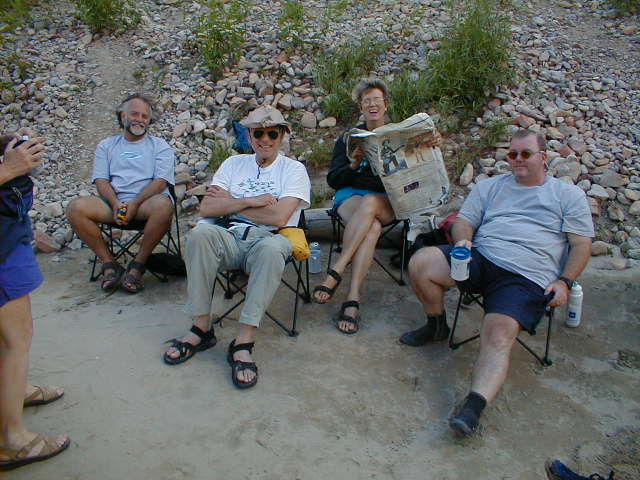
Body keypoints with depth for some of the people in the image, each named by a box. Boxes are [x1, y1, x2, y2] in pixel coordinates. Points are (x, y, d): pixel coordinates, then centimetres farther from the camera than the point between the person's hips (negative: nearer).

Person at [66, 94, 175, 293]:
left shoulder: (159, 146, 14)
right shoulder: (107, 146, 22)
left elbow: (160, 181, -1)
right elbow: (101, 180, 10)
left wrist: (135, 204, -17)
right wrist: (116, 203, -12)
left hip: (146, 201, -2)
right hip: (113, 202, 3)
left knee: (163, 204, -37)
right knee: (76, 208, -24)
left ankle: (138, 264, -22)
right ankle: (109, 263, -13)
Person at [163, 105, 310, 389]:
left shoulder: (293, 169, 8)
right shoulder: (234, 164, 19)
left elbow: (279, 217, -9)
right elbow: (206, 209, 6)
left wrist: (231, 202, 1)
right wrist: (250, 201, -5)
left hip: (268, 239, -3)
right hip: (231, 238, 3)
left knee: (272, 248, -39)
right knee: (201, 232, -30)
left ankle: (244, 342, -32)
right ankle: (202, 328, -20)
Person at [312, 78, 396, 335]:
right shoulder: (348, 138, 17)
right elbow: (333, 180, 8)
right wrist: (353, 165, -13)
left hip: (388, 201, 0)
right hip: (350, 196, 0)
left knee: (369, 203, -38)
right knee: (372, 227, -36)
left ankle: (336, 272, -41)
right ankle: (353, 299, -43)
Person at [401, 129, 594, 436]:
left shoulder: (569, 195, 16)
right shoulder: (490, 186, 24)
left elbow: (582, 245, 10)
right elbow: (463, 222, 18)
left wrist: (564, 282, -6)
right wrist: (462, 239, -8)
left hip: (527, 277, -3)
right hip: (480, 259, 4)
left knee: (499, 336, -29)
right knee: (420, 262, -21)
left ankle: (474, 407, -40)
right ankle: (437, 327, 3)